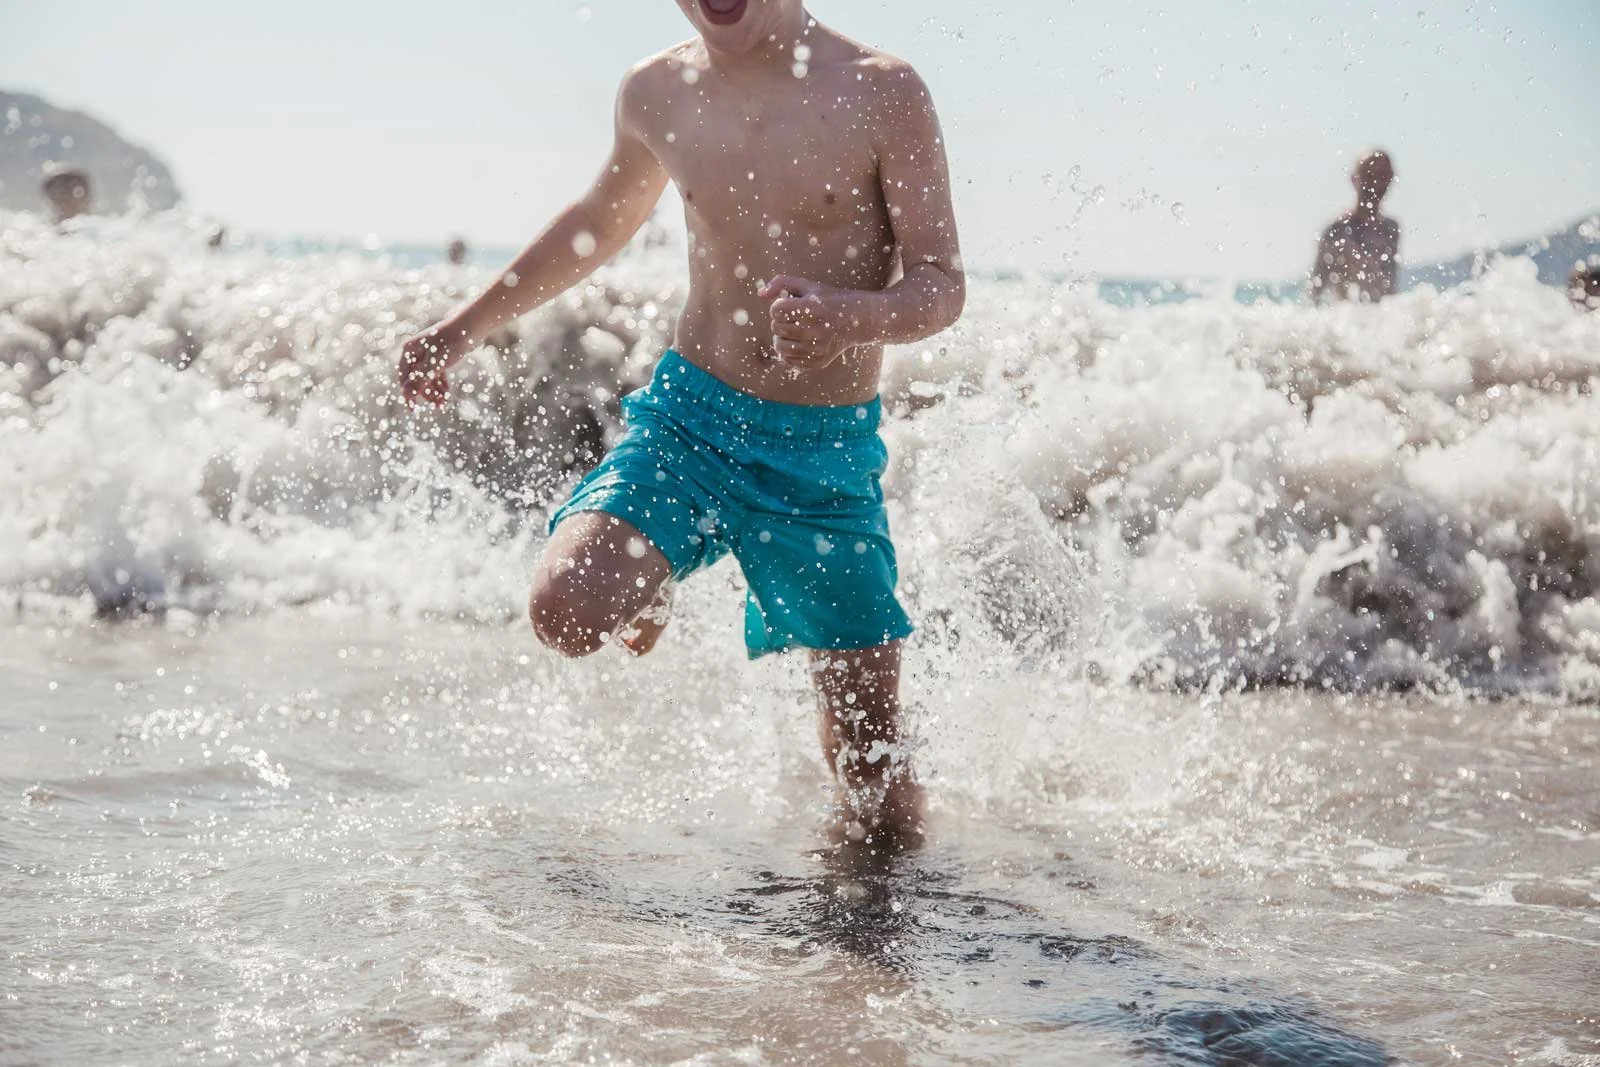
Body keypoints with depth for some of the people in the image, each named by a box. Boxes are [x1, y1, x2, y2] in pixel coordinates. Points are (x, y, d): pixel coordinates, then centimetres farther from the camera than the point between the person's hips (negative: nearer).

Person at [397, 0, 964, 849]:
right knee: (568, 612, -28)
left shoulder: (881, 93, -9)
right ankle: (651, 582, 9)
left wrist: (846, 317, -32)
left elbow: (943, 285, -10)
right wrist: (465, 327, 26)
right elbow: (602, 219, 22)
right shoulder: (657, 94, 2)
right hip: (689, 418, 2)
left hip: (827, 456, -2)